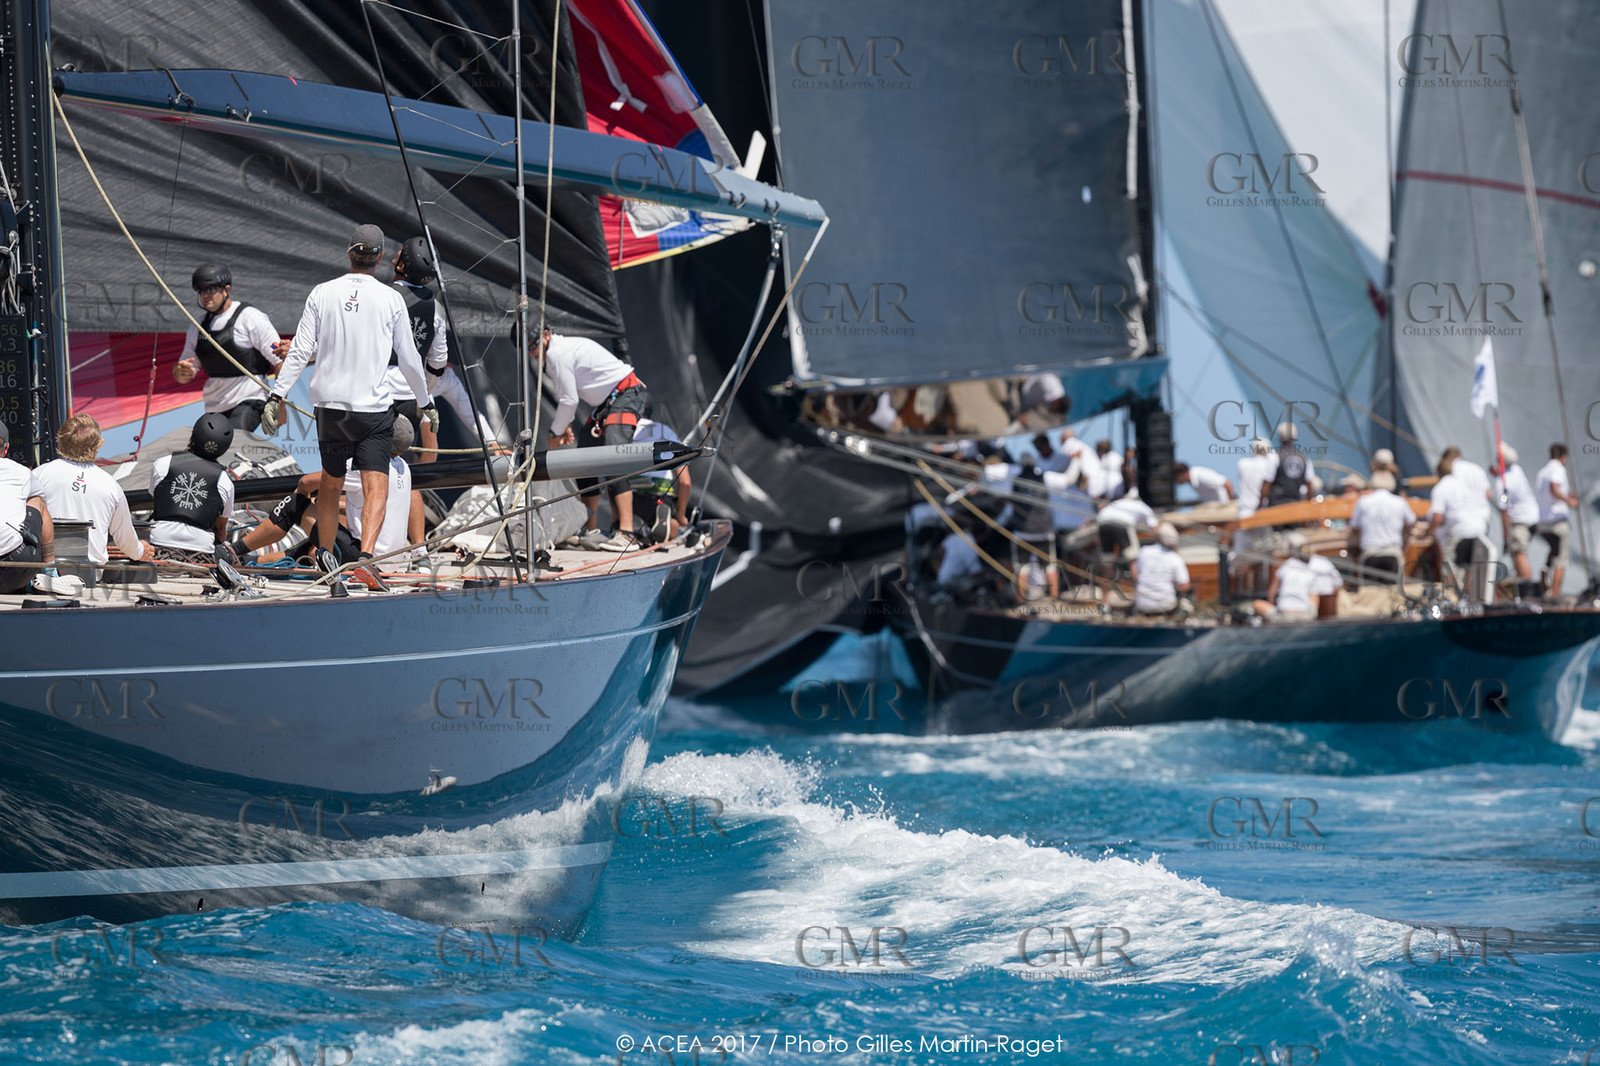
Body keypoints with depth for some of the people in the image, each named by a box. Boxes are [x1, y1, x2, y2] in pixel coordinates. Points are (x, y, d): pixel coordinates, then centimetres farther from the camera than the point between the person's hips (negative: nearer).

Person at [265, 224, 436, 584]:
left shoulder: (322, 294, 1)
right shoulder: (390, 299, -3)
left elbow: (299, 351, -2)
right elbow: (409, 359, 4)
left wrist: (276, 397, 2)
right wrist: (427, 403, 17)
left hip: (329, 403, 3)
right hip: (373, 406, -3)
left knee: (330, 482, 21)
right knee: (376, 488, -7)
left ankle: (325, 553, 32)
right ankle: (366, 557, -26)